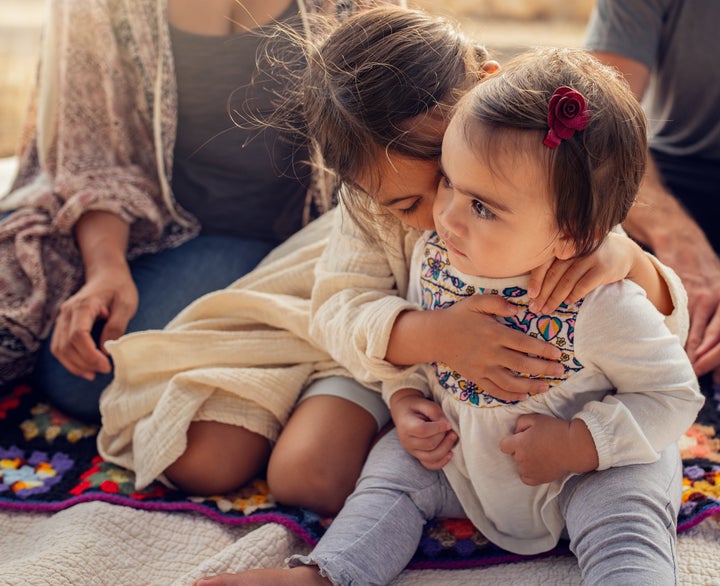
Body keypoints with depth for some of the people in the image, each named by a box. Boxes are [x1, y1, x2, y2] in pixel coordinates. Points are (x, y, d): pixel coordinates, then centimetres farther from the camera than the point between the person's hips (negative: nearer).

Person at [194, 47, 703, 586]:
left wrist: (578, 444, -27)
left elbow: (674, 394, -18)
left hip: (589, 467, -4)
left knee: (624, 524, -26)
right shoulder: (433, 255, -15)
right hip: (458, 450, 5)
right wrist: (405, 397, -11)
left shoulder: (603, 307, -30)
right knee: (391, 473, -6)